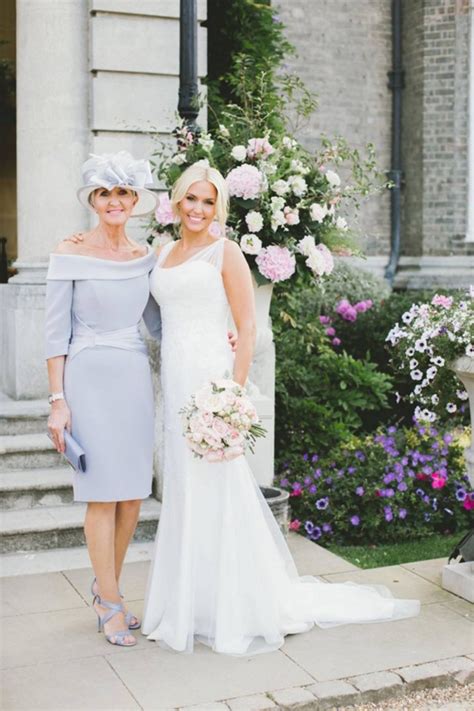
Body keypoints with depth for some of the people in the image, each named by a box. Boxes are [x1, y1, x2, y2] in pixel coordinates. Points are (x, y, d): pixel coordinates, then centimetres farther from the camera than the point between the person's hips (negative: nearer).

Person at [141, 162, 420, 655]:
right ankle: (190, 606, 24)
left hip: (209, 378, -6)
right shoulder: (164, 253, 15)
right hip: (174, 381, 6)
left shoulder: (224, 253, -4)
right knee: (183, 492, 11)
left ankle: (240, 611, 11)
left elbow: (247, 328, -9)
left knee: (215, 491, -3)